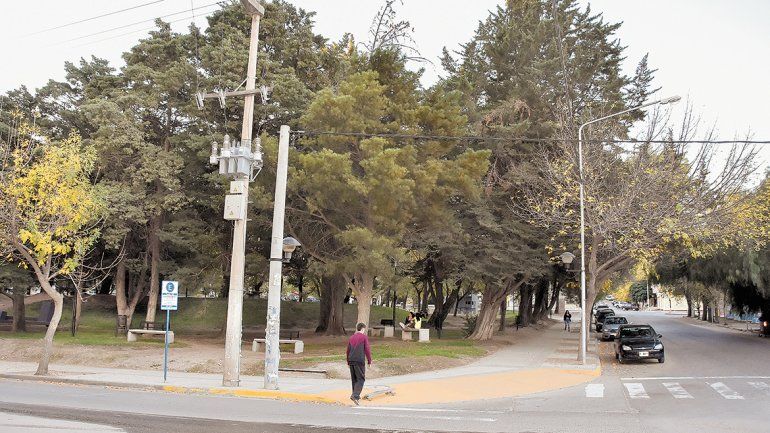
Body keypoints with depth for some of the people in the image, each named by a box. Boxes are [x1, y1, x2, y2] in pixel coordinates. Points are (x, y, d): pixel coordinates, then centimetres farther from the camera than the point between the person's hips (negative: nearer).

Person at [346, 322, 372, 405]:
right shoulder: (364, 337, -2)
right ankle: (355, 395, -19)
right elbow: (367, 349, -5)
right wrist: (369, 361, 4)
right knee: (361, 379, -5)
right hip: (360, 361, -6)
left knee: (354, 379, 15)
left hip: (351, 360, 6)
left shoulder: (351, 337, 15)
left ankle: (356, 395, 21)